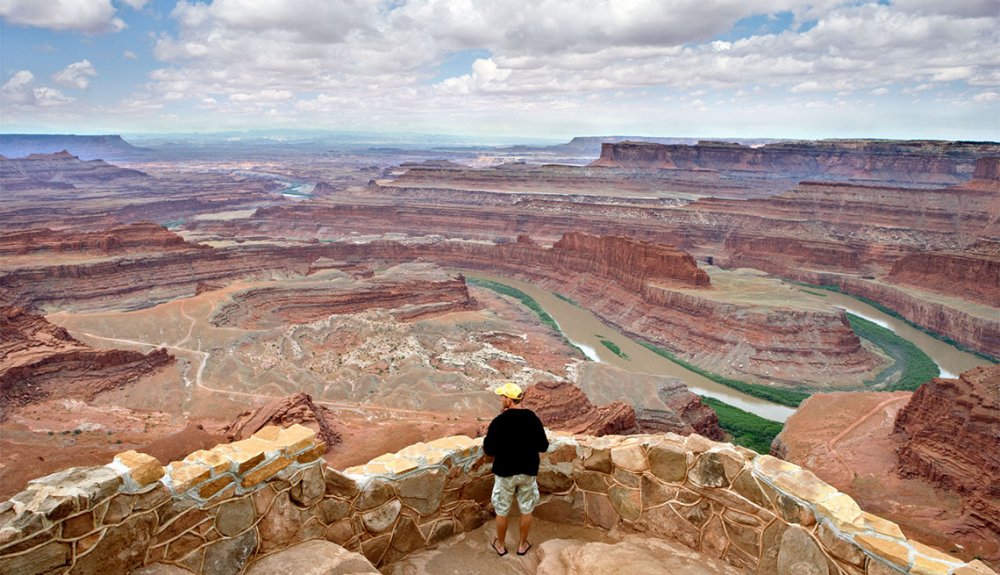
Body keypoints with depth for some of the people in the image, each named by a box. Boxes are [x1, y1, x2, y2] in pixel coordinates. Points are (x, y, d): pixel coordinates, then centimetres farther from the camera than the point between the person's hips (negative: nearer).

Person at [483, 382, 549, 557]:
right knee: (526, 510, 19)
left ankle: (500, 545, 31)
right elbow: (543, 447, -2)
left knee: (502, 511, 16)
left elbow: (488, 449, -13)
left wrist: (492, 431, 1)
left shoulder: (499, 421, -20)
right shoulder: (533, 419, -10)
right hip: (528, 472, 3)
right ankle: (522, 545, 32)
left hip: (505, 473, -2)